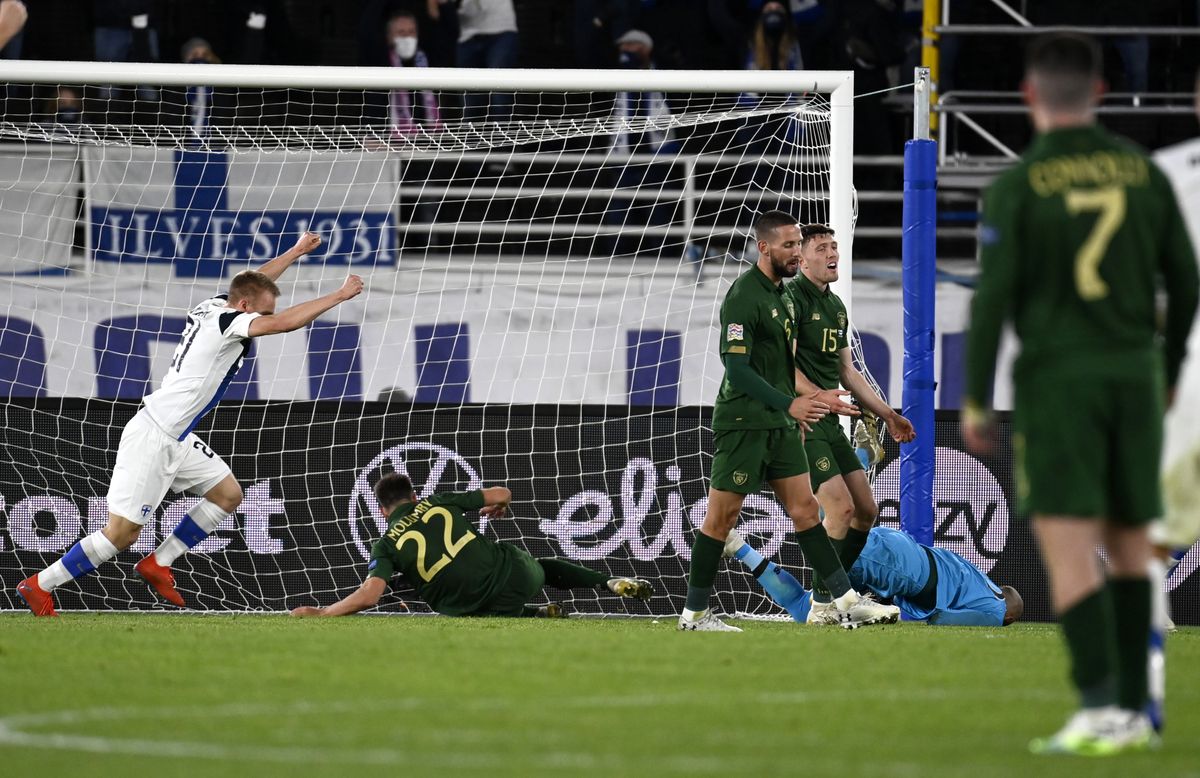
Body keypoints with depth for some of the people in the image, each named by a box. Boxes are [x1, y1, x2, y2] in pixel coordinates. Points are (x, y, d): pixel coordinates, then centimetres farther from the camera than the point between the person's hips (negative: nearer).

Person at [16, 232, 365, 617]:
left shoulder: (212, 307, 6)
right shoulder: (225, 320, -18)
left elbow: (254, 281, 27)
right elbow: (285, 322, -28)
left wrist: (296, 251, 35)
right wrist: (339, 296, -20)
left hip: (177, 439, 10)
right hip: (152, 438, -10)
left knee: (228, 495, 12)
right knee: (122, 533, -7)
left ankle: (157, 564, 18)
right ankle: (39, 586, 3)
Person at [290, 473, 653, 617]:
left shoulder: (387, 545, -3)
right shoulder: (438, 503, 5)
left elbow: (368, 596, -18)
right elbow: (502, 494, 13)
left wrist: (320, 612, -7)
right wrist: (496, 507, 37)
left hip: (492, 608, -3)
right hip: (514, 572, 3)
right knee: (542, 567, 38)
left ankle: (540, 614, 12)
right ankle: (612, 583, 24)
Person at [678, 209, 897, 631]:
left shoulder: (782, 294, 14)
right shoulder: (743, 296, -15)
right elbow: (737, 368, -22)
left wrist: (798, 407, 23)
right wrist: (790, 404, -28)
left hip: (779, 423, 9)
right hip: (742, 422, -9)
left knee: (805, 509, 6)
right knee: (722, 516, -3)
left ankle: (848, 603, 3)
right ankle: (694, 613, 4)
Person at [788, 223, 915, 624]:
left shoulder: (836, 305, 19)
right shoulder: (793, 297, -10)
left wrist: (888, 415, 24)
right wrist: (819, 395, -34)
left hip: (830, 424, 9)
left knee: (866, 511, 7)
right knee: (841, 508, -18)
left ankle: (833, 594, 17)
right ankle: (822, 605, -10)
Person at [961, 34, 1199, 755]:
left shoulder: (1017, 186, -8)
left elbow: (993, 299, -11)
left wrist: (975, 403, -3)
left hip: (1056, 378, -4)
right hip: (1133, 372, 4)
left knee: (1069, 551, -7)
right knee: (1129, 542, 14)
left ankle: (1102, 706, -19)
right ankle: (1135, 709, 15)